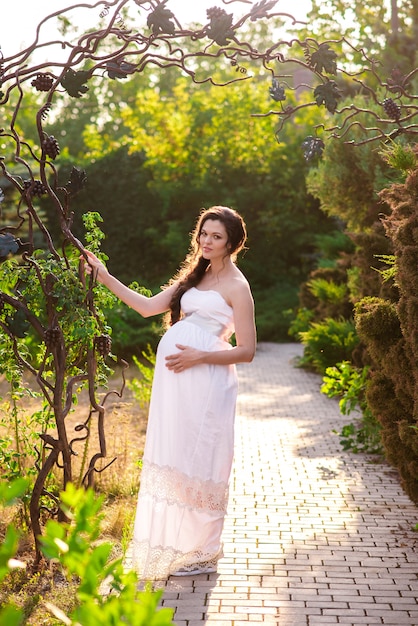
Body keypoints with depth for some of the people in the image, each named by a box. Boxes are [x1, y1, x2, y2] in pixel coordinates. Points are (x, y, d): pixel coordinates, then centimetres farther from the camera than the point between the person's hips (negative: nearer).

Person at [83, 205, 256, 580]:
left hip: (205, 379, -7)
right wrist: (104, 276, 11)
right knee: (172, 458, 10)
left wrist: (199, 356, -17)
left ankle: (200, 553, 16)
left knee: (197, 461, 0)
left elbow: (246, 351, -7)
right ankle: (175, 544, 24)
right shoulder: (195, 276, 18)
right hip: (176, 380, 7)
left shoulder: (236, 286, -4)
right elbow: (148, 306, 16)